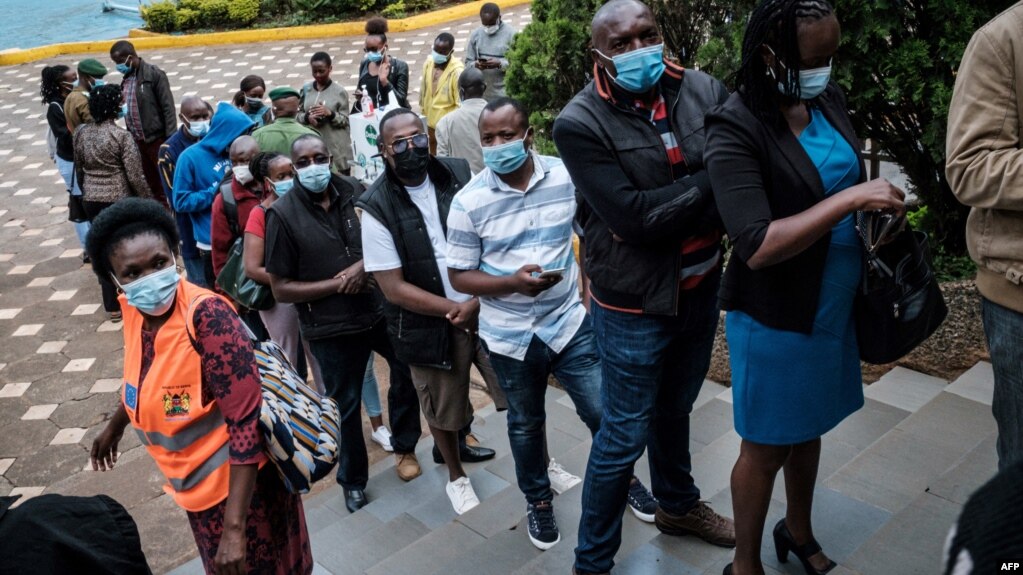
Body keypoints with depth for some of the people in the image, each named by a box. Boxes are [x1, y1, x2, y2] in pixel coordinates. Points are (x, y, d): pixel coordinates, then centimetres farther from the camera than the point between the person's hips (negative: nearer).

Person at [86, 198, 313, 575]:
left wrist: (234, 526, -32)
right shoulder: (134, 310, -7)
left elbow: (247, 423, -31)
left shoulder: (208, 316, -30)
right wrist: (115, 425, 30)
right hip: (197, 481, 7)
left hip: (239, 480, -7)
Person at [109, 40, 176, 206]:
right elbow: (128, 108, 16)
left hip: (157, 139, -7)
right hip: (138, 141, 7)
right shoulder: (126, 79, 11)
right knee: (153, 186, 13)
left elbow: (168, 108, -13)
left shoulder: (154, 74, -10)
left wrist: (170, 139, -17)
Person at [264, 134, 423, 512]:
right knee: (345, 406, 13)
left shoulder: (353, 192, -6)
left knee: (409, 370, 20)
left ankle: (404, 447, 45)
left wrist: (365, 266, -15)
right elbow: (280, 289, -12)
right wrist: (337, 284, -20)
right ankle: (353, 481, 35)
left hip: (381, 309, 4)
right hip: (331, 328, -3)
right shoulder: (283, 215, -14)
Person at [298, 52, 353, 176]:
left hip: (335, 146, -2)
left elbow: (345, 120, -3)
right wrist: (307, 118, -10)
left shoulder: (339, 91, -3)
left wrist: (330, 113, -19)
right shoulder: (306, 89, 7)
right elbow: (298, 114, 11)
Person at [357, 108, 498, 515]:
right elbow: (393, 288, -13)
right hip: (432, 324, -2)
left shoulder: (460, 174, -5)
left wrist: (479, 299, -14)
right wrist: (456, 309, -18)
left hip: (490, 307, 2)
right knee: (444, 409, 16)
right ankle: (457, 477, 42)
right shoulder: (376, 208, -13)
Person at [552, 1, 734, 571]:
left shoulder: (706, 90, -4)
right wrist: (710, 182, -17)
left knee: (675, 409, 26)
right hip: (635, 304, -5)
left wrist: (671, 214, -24)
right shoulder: (580, 124, -17)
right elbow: (634, 217, -24)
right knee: (624, 436, 7)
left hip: (702, 288, 5)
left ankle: (678, 504, 52)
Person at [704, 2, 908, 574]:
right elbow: (758, 246, -30)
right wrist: (851, 199, -30)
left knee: (808, 427, 24)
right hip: (776, 318, -6)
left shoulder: (830, 98, -1)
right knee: (766, 446, 10)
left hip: (833, 305, 7)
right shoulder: (736, 130, -22)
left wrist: (878, 200, -2)